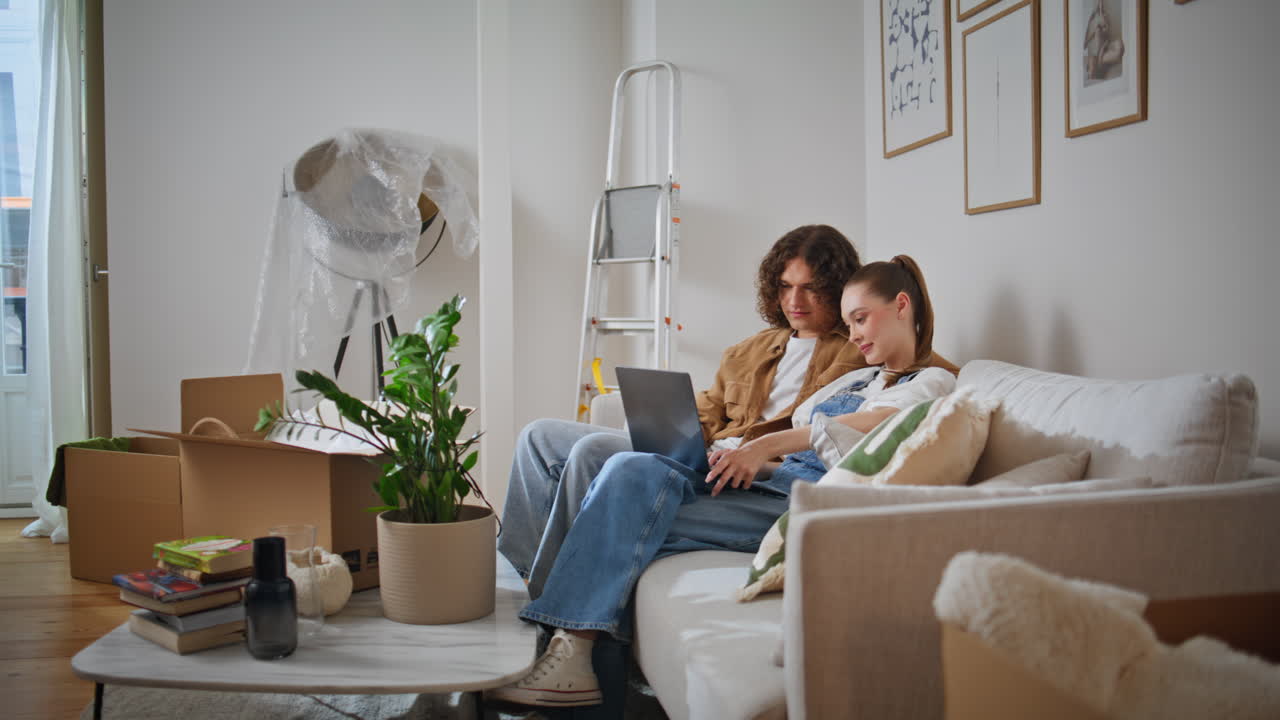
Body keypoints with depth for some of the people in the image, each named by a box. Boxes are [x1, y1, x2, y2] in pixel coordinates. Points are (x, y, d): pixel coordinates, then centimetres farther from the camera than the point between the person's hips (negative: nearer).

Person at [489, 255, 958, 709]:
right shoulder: (855, 378, 35)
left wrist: (767, 444, -24)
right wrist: (746, 457, 1)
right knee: (632, 471, -20)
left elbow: (870, 423, -13)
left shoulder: (932, 380, 8)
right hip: (771, 483, 7)